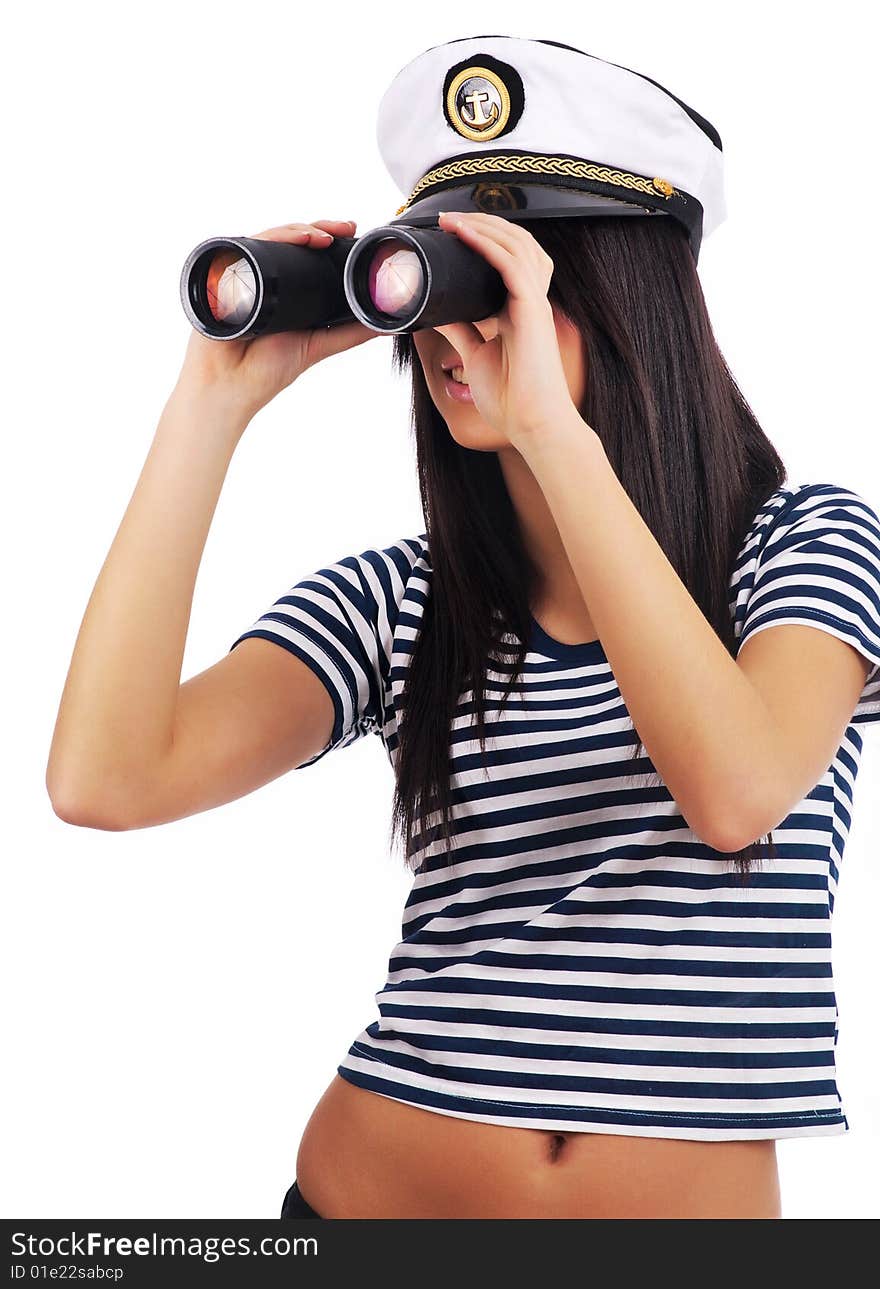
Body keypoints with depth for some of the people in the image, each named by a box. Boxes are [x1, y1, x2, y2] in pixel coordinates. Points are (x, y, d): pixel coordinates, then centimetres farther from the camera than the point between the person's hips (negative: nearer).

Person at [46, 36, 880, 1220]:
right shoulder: (392, 600, -2)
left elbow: (741, 790, -26)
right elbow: (104, 778, -17)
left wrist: (552, 426, -27)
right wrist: (218, 395, -14)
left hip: (696, 1202, -1)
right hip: (378, 1194, 2)